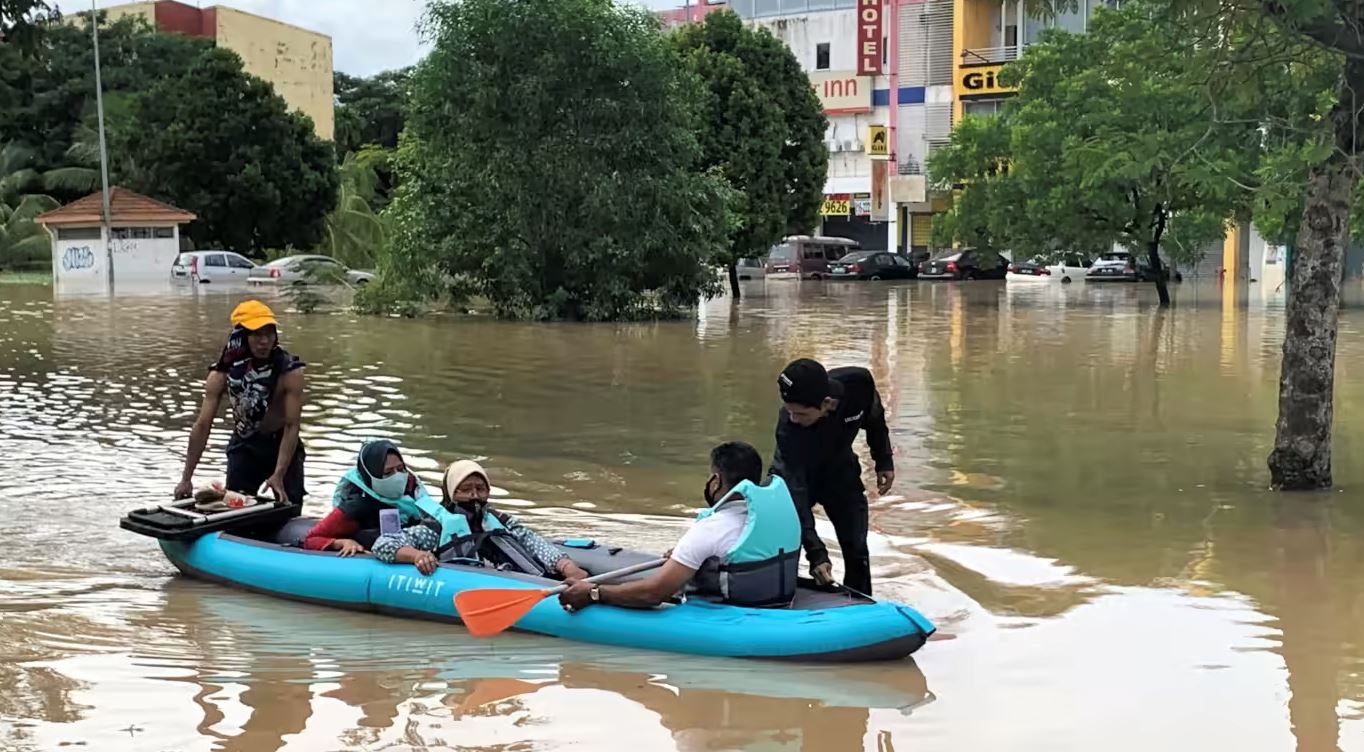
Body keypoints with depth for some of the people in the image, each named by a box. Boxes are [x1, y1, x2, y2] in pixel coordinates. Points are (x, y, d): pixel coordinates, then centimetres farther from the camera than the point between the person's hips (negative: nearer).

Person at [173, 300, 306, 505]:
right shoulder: (223, 373, -16)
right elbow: (202, 426, -14)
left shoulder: (290, 371, -22)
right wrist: (186, 479, -16)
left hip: (281, 444, -2)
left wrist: (279, 475, -33)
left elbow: (291, 426, -24)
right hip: (244, 447, 2)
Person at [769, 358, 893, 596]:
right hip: (796, 476, -2)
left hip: (839, 470, 2)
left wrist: (884, 460, -2)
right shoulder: (788, 427, -39)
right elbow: (795, 491, -39)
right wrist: (816, 552, -46)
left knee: (857, 551, 0)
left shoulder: (859, 383, -32)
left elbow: (874, 417, -5)